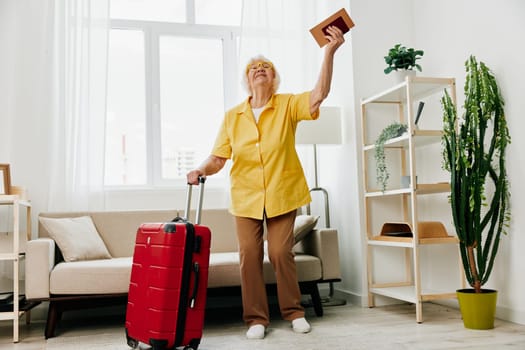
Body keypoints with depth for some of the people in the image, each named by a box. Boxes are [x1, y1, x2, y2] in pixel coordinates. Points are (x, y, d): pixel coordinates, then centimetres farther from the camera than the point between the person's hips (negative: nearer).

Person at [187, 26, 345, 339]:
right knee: (250, 255, 0)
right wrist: (201, 170, -16)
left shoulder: (288, 105, 1)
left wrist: (330, 52, -24)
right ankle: (256, 318, 13)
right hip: (246, 197, 2)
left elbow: (319, 94, -17)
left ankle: (294, 311, 19)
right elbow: (218, 158, 5)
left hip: (282, 195, -2)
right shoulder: (232, 116, 7)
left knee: (281, 253, -1)